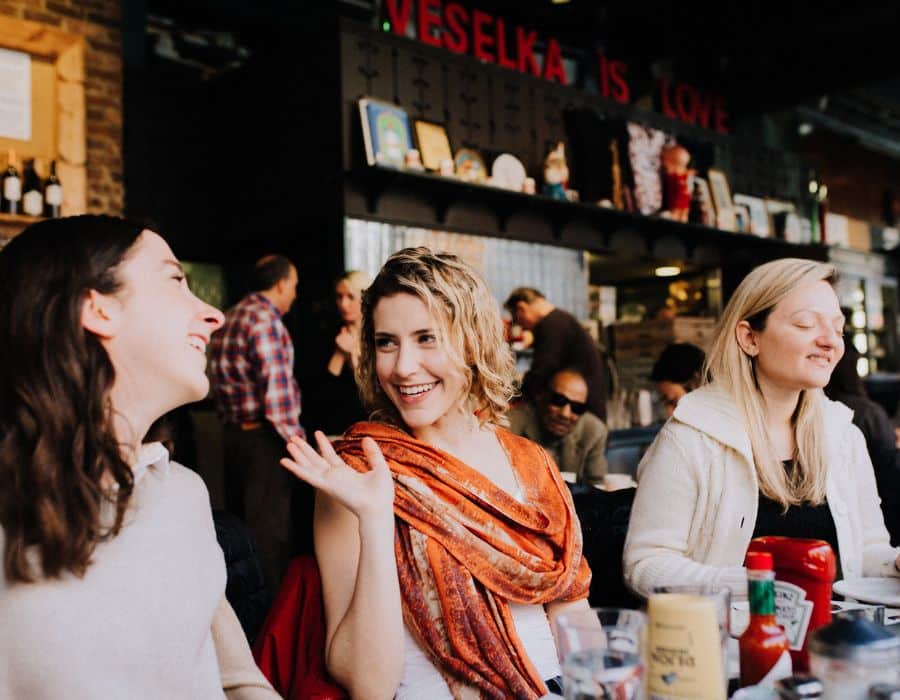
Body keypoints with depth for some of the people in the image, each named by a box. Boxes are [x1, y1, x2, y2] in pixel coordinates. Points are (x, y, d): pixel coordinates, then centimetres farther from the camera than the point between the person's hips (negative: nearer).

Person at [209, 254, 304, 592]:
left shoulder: (230, 317, 13)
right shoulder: (265, 320, -16)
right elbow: (277, 392, -21)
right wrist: (298, 443, -15)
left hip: (234, 434, 9)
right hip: (264, 439, -9)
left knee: (242, 523, 17)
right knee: (269, 531, -3)